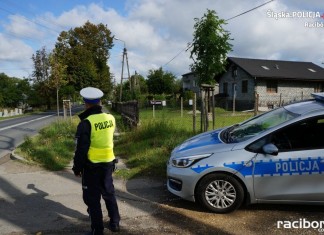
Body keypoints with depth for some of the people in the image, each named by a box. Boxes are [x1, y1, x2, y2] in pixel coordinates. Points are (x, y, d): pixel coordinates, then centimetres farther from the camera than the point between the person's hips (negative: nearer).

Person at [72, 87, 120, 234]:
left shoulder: (86, 123, -19)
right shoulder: (110, 118, -2)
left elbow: (81, 149, -16)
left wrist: (77, 168, -2)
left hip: (92, 166, -5)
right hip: (108, 162, 6)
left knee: (92, 198, 9)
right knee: (109, 193, 21)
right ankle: (114, 223, 32)